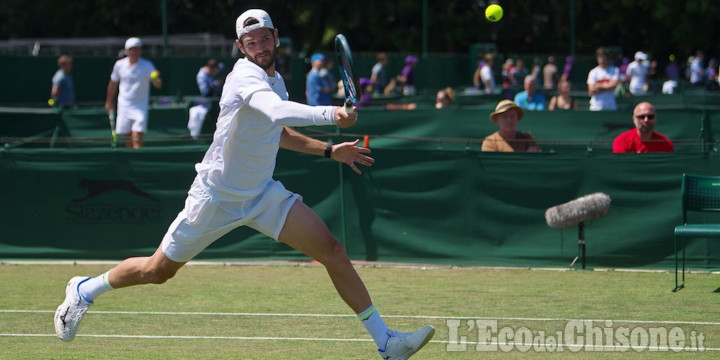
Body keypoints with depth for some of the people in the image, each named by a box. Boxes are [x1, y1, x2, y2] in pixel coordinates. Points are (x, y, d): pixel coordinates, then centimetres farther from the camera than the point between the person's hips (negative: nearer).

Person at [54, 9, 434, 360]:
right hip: (216, 196, -7)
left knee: (333, 251, -9)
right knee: (157, 271, 7)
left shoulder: (275, 80, 5)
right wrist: (331, 114, -55)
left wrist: (329, 150, 15)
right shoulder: (246, 77, -22)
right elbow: (277, 112, -45)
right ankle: (85, 290, 36)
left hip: (262, 194, 7)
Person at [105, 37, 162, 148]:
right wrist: (109, 101, 23)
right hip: (124, 105, 3)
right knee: (128, 141, 6)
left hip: (140, 107, -3)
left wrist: (156, 79, -43)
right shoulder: (119, 64, 0)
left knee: (137, 140, -14)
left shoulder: (147, 66, -9)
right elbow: (113, 83, 16)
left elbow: (157, 85, -19)